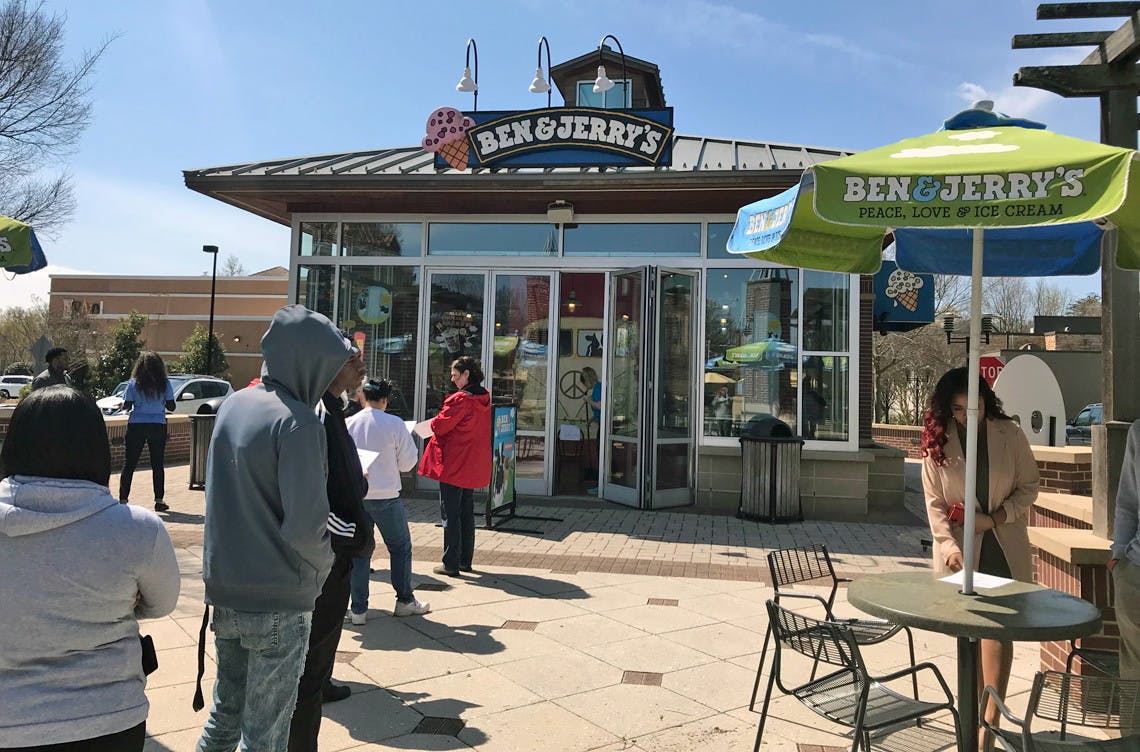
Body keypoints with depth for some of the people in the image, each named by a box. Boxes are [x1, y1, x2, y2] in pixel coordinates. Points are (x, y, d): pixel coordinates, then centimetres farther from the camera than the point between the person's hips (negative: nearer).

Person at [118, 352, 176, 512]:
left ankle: (123, 499, 8)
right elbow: (171, 407, -2)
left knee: (129, 464, 8)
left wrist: (124, 406, 18)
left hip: (136, 426, 0)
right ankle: (159, 501, 8)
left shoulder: (134, 384, -3)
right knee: (158, 464, 6)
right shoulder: (165, 384, -2)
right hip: (158, 426, 0)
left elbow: (127, 406, -5)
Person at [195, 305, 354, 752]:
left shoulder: (232, 405, 5)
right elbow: (305, 523, -23)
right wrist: (323, 564, -5)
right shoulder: (296, 420, -20)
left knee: (224, 715, 23)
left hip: (224, 589, 8)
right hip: (279, 600, -7)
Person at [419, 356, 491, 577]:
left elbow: (440, 426, -17)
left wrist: (433, 422, 5)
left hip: (454, 464, -8)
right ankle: (465, 560, 23)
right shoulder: (484, 398, 7)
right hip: (474, 465, 8)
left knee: (450, 514, 0)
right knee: (467, 514, 16)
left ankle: (451, 564, 4)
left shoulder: (460, 399, -18)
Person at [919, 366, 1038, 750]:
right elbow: (934, 502, -4)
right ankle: (977, 715, 22)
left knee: (997, 627, -6)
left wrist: (996, 517, -13)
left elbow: (1029, 486, 2)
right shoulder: (938, 442, -4)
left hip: (1005, 548, -1)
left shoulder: (1009, 434, -5)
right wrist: (948, 545, -17)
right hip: (962, 551, 1)